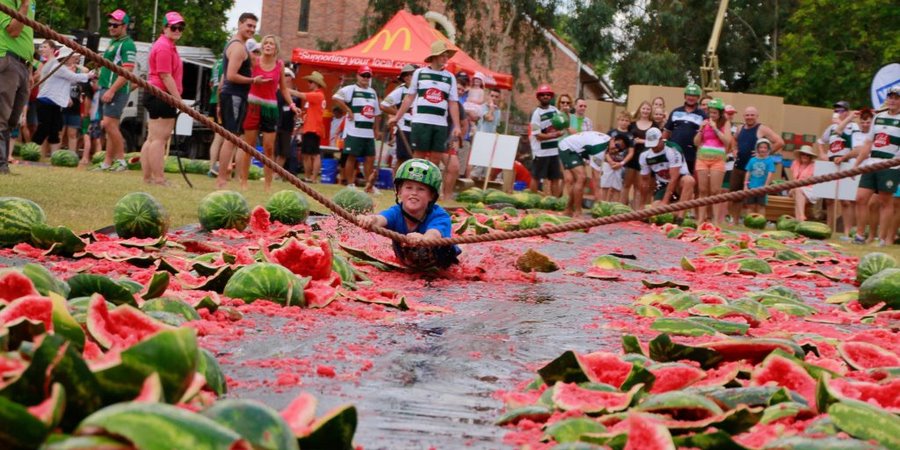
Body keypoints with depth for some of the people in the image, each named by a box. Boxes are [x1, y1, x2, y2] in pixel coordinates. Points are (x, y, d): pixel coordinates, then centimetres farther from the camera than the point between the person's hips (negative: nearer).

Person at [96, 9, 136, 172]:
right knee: (109, 127, 8)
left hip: (116, 91, -9)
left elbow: (127, 71, -19)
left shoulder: (127, 45, -10)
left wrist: (111, 90, -23)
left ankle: (121, 160, -10)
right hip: (106, 90, 9)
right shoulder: (112, 42, 19)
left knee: (109, 124, -15)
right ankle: (107, 162, 10)